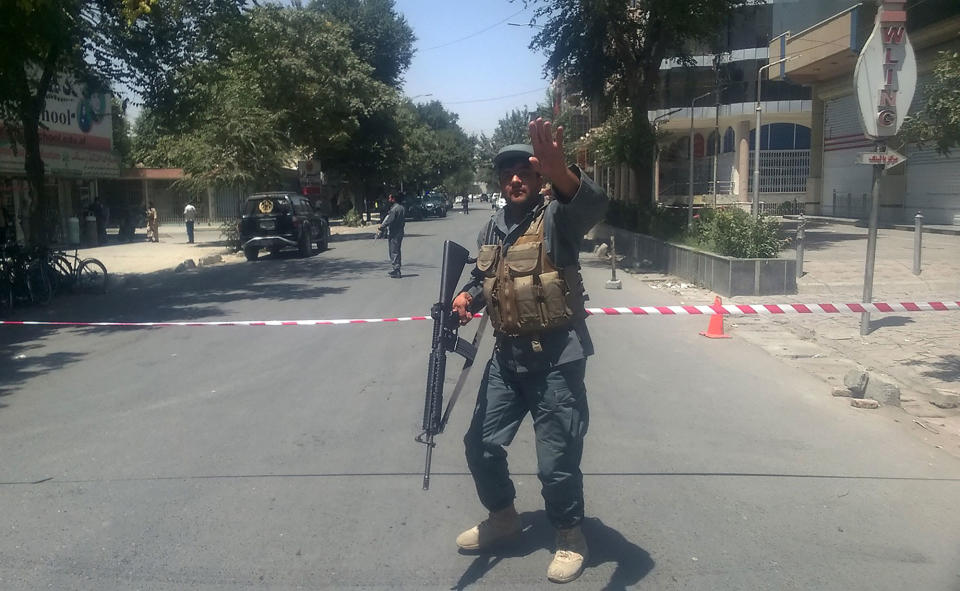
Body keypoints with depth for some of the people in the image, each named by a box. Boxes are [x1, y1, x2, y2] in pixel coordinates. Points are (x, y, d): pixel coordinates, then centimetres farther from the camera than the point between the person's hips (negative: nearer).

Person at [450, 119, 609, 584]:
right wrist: (467, 296, 0)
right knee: (481, 444, 13)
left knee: (557, 458, 1)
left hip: (557, 357, -6)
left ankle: (570, 537, 28)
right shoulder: (492, 227, 11)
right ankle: (502, 517, 39)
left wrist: (560, 173, -54)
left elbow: (593, 204, -32)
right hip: (507, 355, 7)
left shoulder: (556, 217, -10)